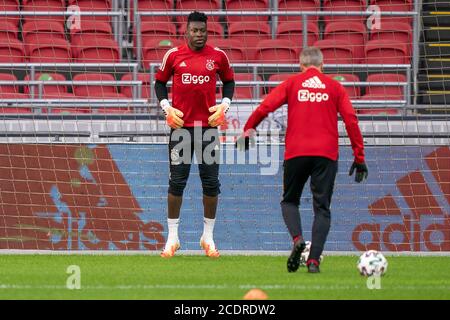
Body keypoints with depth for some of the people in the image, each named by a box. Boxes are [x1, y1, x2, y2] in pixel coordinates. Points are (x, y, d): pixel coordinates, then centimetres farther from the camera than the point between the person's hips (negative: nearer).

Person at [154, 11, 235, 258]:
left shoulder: (218, 56, 3)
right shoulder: (173, 55, 1)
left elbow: (228, 80, 17)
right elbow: (160, 82, 12)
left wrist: (224, 104, 1)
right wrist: (166, 107, -2)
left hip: (209, 125, 1)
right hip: (181, 125, -1)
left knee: (211, 182, 2)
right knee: (177, 181, -1)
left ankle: (208, 236, 14)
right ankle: (172, 237, 7)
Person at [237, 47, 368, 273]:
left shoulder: (292, 84, 8)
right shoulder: (335, 87, 10)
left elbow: (265, 107, -2)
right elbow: (351, 120, 4)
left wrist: (248, 129, 9)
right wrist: (359, 157, 7)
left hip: (296, 152, 0)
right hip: (326, 154, 0)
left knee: (290, 200, 16)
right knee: (321, 208, 5)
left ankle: (297, 238, -12)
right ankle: (314, 260, -7)